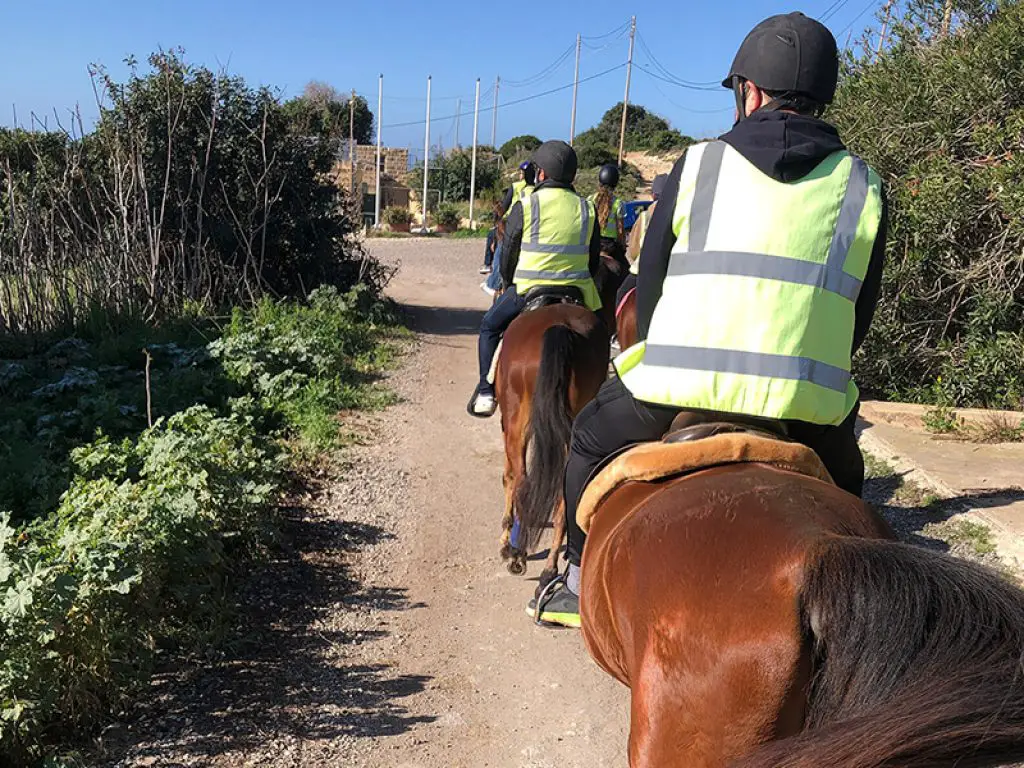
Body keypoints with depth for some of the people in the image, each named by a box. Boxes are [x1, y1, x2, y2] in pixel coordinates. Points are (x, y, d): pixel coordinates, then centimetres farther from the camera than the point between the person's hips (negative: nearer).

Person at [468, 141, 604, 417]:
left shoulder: (525, 206, -4)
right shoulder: (587, 209, 7)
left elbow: (508, 254, 2)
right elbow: (594, 259, 11)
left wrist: (509, 284, 19)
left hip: (529, 289, -3)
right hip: (577, 291, 3)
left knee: (490, 326, 18)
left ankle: (486, 392, 15)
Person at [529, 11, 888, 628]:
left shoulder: (699, 164, 8)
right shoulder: (862, 187, 11)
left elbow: (649, 286, 10)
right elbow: (860, 313, 13)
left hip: (681, 390, -1)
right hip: (806, 407, 2)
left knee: (592, 439, 27)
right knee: (844, 475, 34)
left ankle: (584, 584, 33)